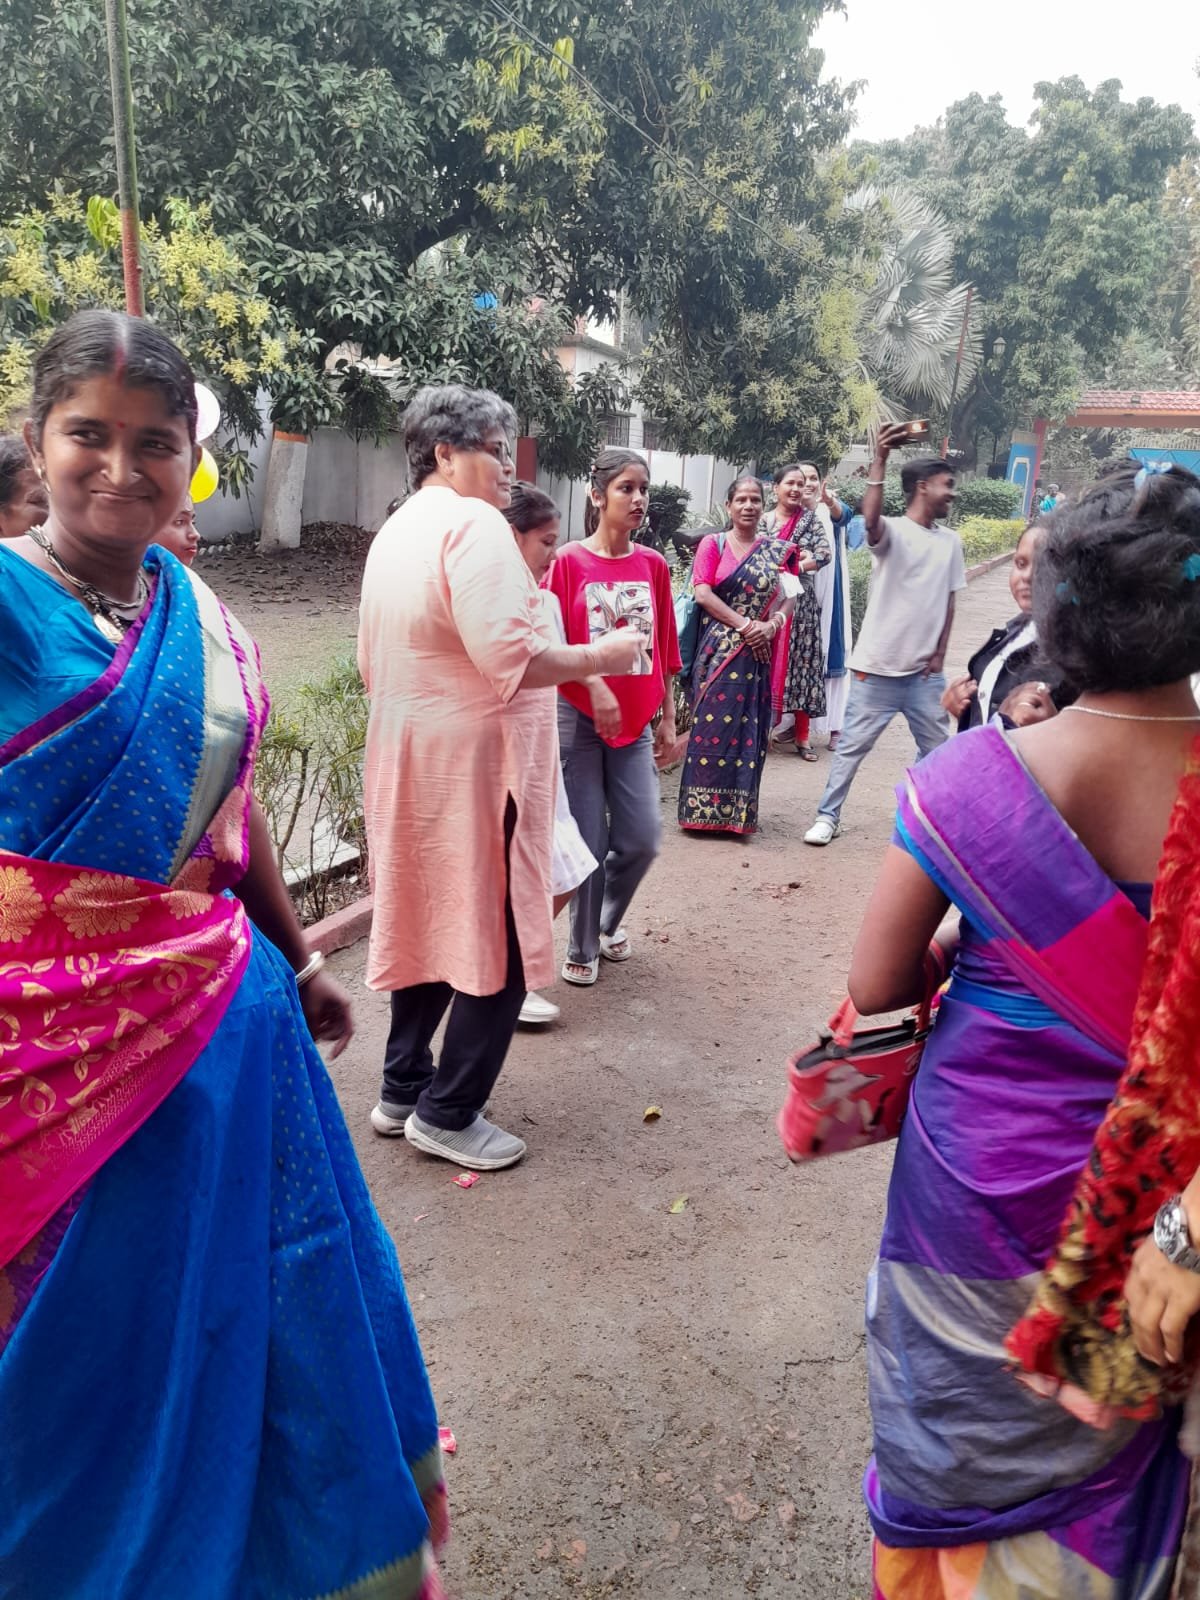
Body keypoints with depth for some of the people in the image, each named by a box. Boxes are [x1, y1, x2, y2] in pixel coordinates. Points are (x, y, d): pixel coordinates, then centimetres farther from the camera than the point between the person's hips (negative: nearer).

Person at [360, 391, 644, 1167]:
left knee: (433, 924, 19)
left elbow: (372, 663, 18)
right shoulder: (475, 525, -14)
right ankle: (447, 1114, 11)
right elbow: (507, 658, -25)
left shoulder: (394, 532, 14)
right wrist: (600, 657, -12)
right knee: (498, 942, 2)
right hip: (474, 760, -9)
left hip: (408, 758, 10)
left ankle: (403, 1090, 29)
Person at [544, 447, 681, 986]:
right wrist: (594, 684, -21)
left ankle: (608, 921, 30)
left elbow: (663, 649, 10)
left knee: (642, 838, 1)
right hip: (579, 718, -3)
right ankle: (582, 949, 21)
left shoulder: (653, 565, 6)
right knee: (590, 840, 1)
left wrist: (667, 717, 10)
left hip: (634, 721, 4)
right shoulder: (569, 561, -5)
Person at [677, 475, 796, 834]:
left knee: (750, 727, 5)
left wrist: (772, 625, -11)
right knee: (712, 724, -4)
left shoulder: (778, 550, 11)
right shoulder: (713, 544, 3)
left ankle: (739, 809, 14)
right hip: (719, 649, -3)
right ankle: (703, 807, 3)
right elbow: (702, 593, -8)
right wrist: (744, 624, -13)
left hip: (759, 652, 3)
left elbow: (790, 596, 9)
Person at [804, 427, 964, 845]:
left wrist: (940, 653, 5)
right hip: (878, 666, -5)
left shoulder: (950, 542, 9)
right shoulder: (892, 532, -9)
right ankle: (828, 816, 14)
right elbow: (871, 518, -33)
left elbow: (948, 602, 13)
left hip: (924, 671, 6)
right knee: (853, 746, 2)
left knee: (936, 749, 14)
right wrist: (880, 459, -39)